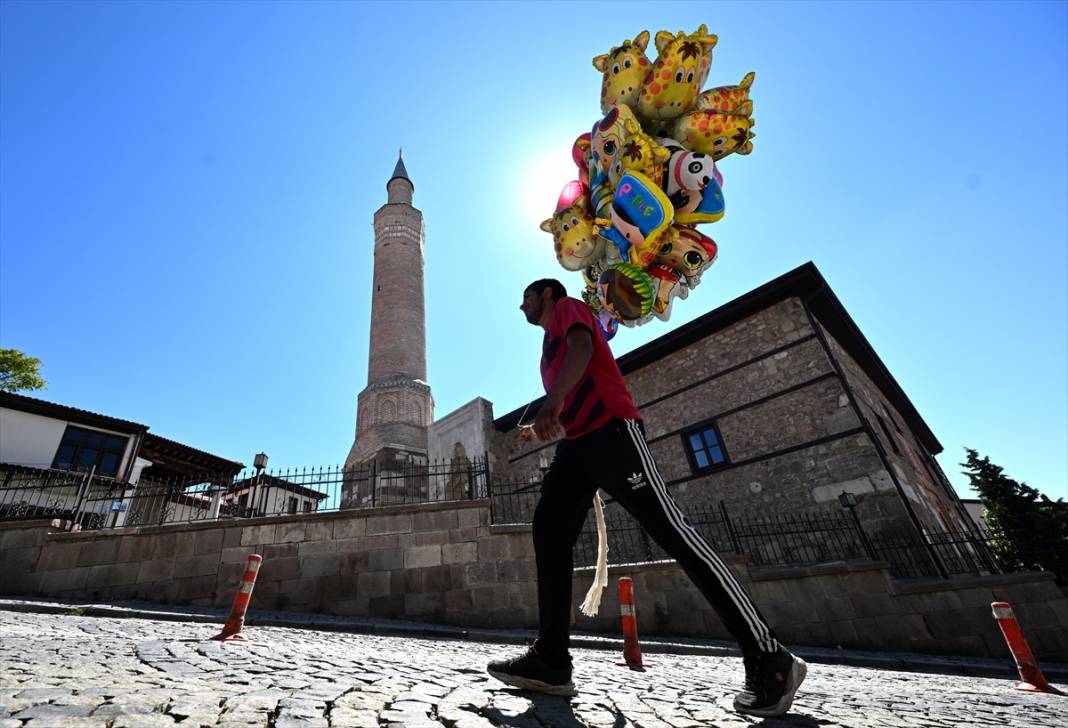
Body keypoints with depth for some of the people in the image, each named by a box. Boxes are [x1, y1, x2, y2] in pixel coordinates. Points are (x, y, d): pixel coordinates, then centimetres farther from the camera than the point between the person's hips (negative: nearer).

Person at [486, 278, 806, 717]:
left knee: (672, 531, -11)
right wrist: (542, 429, 24)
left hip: (611, 431, -9)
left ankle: (768, 658, -2)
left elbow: (583, 348, -15)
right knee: (548, 530, -4)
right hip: (577, 443, 9)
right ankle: (551, 660, -2)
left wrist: (552, 400, -29)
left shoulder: (568, 307, 10)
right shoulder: (551, 343, 34)